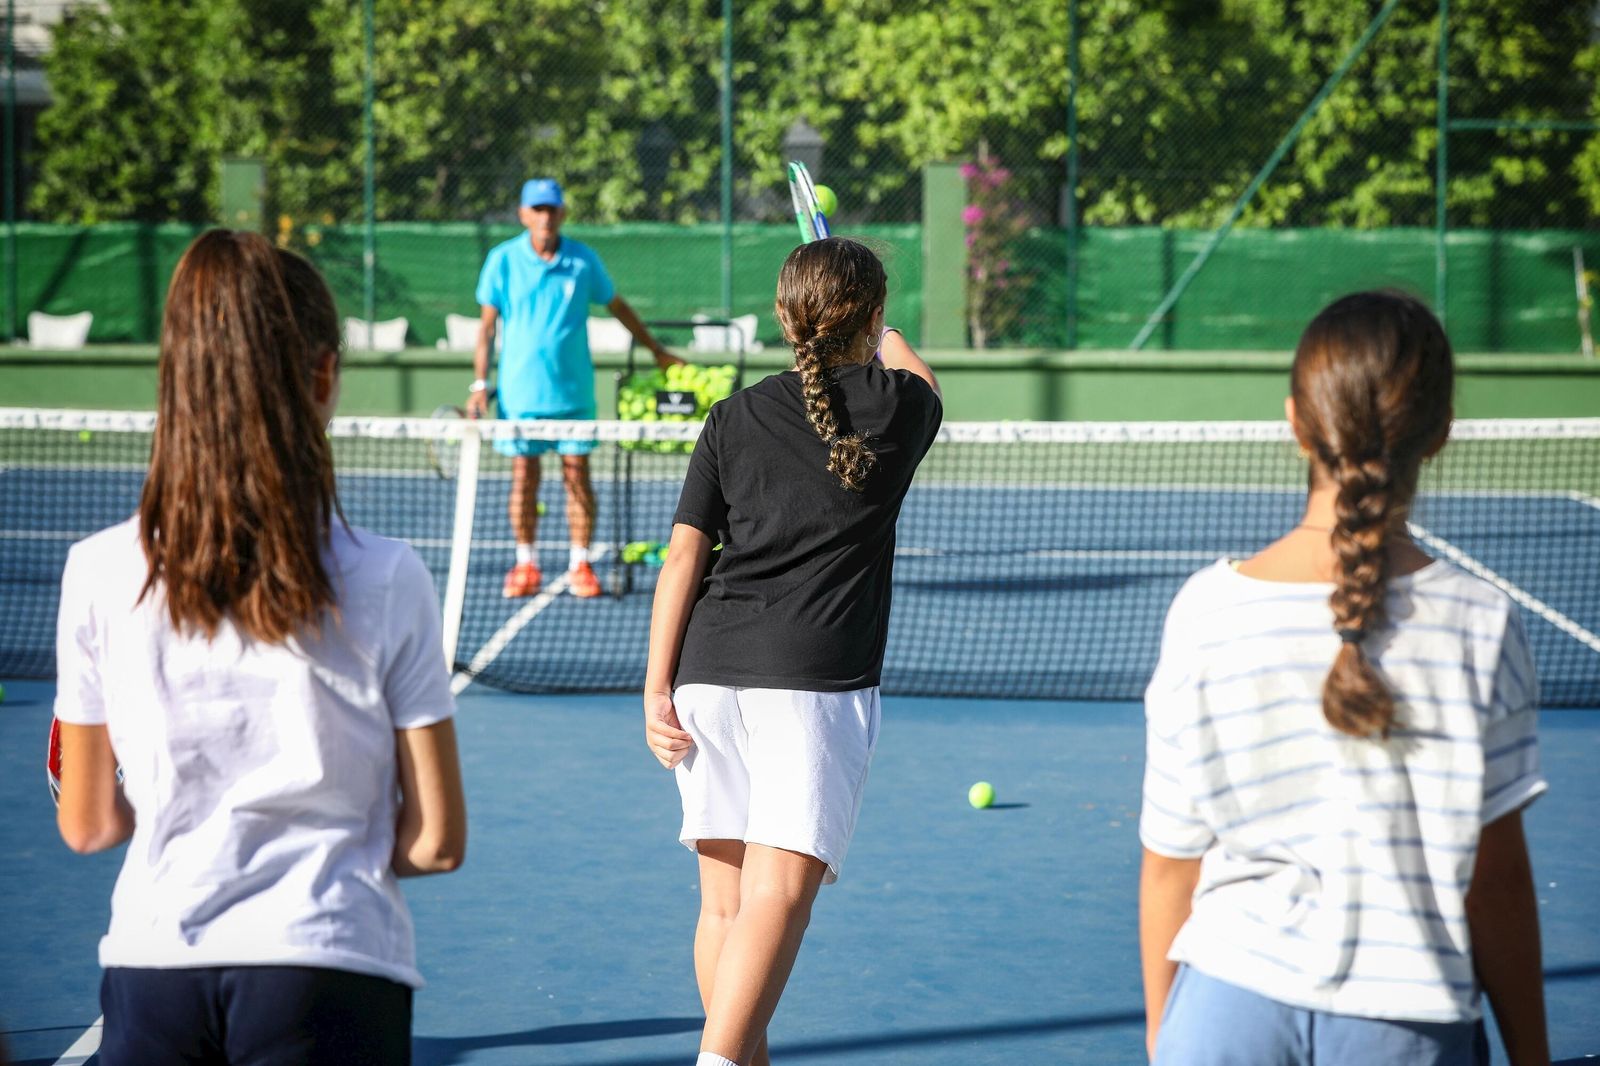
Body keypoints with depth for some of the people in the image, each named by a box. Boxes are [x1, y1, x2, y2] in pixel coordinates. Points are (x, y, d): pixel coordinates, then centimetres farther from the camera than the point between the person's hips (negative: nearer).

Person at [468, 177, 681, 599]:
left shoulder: (584, 260, 1)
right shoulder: (502, 260, -2)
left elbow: (617, 306, 15)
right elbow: (487, 325, 2)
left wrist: (656, 349, 23)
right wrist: (480, 383, -3)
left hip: (573, 390, 1)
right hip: (519, 390, 0)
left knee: (577, 474, -1)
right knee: (524, 475, 3)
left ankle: (580, 565, 6)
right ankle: (526, 565, 12)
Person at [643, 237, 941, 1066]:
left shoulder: (735, 417, 11)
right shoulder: (898, 405, 6)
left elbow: (682, 557, 6)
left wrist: (657, 689, 7)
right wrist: (890, 343, 54)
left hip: (710, 676, 4)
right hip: (819, 682, -4)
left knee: (725, 897, 12)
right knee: (780, 890, -12)